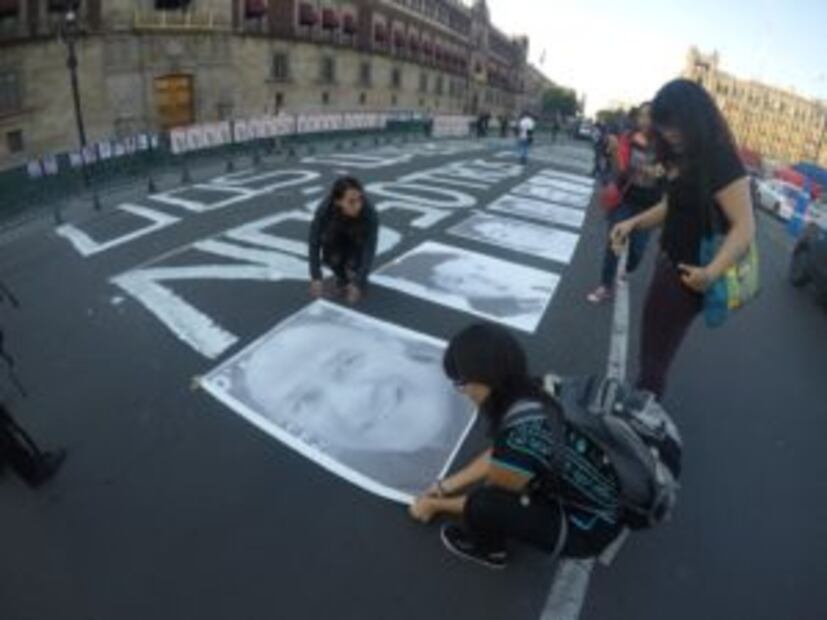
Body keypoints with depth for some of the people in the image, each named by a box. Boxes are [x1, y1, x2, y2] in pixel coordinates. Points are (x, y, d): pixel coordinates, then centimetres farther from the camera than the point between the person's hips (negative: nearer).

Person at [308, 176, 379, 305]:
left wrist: (358, 283, -40)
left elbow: (370, 250, -35)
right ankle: (342, 278, 1)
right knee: (332, 257, -29)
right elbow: (314, 243, -27)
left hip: (357, 245, -1)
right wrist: (316, 278, -33)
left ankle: (358, 280, 4)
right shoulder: (324, 210, -32)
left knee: (353, 264, -29)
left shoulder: (370, 214, -35)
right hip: (336, 241, 1)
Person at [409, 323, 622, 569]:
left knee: (481, 507, -20)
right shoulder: (532, 391, -11)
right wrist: (445, 486, 12)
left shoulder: (520, 439, -33)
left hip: (588, 529, -8)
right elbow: (498, 455, 6)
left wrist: (435, 505, 4)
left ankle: (488, 548, 11)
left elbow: (485, 502, -12)